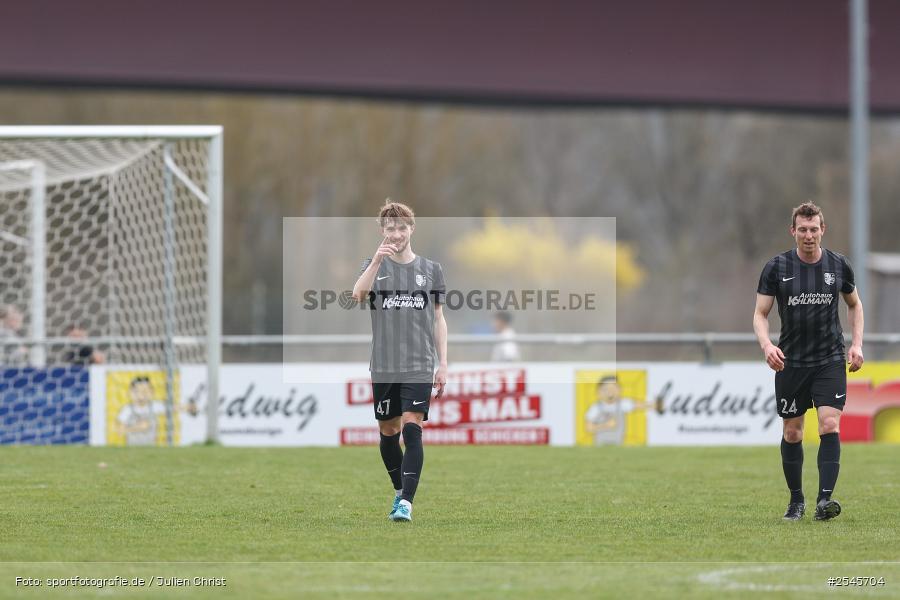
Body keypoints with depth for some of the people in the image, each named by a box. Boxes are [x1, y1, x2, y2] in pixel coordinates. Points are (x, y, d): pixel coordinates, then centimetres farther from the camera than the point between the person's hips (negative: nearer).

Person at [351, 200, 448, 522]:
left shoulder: (431, 269, 8)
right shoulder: (374, 266, 6)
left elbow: (438, 319, 11)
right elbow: (358, 294, -15)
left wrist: (443, 363, 5)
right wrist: (377, 260, -28)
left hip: (419, 366, -1)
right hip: (383, 365, 1)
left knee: (411, 428, -14)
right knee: (388, 430, 10)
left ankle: (406, 503, -20)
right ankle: (399, 490, 31)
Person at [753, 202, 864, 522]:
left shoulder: (839, 265, 1)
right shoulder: (776, 267, -3)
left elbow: (854, 304, 18)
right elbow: (760, 313, 0)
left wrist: (857, 343, 5)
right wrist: (766, 345, -20)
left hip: (830, 360, 0)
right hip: (790, 361, 0)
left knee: (830, 426, -16)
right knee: (792, 433, 6)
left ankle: (824, 499, -20)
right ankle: (796, 500, 21)